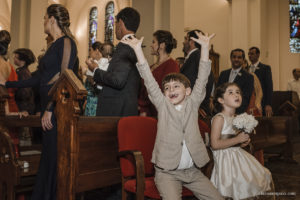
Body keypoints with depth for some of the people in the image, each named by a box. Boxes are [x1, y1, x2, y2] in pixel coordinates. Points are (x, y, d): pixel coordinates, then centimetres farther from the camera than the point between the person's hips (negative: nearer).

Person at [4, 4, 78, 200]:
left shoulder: (66, 42, -7)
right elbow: (38, 79, 22)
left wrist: (50, 109, -18)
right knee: (49, 156, 12)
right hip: (49, 106, 9)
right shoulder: (54, 45, 21)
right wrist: (8, 84, 26)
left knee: (56, 156, -4)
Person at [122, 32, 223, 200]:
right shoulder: (163, 105, 2)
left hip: (192, 171, 3)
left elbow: (202, 80, -1)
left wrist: (205, 47, -8)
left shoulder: (192, 104, 7)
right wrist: (138, 49, -13)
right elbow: (149, 80, -6)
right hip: (167, 171, -2)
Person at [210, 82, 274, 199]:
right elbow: (214, 144, -24)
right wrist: (237, 139, -20)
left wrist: (243, 143, 4)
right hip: (225, 158, -9)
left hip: (238, 154, 9)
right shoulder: (219, 118, -16)